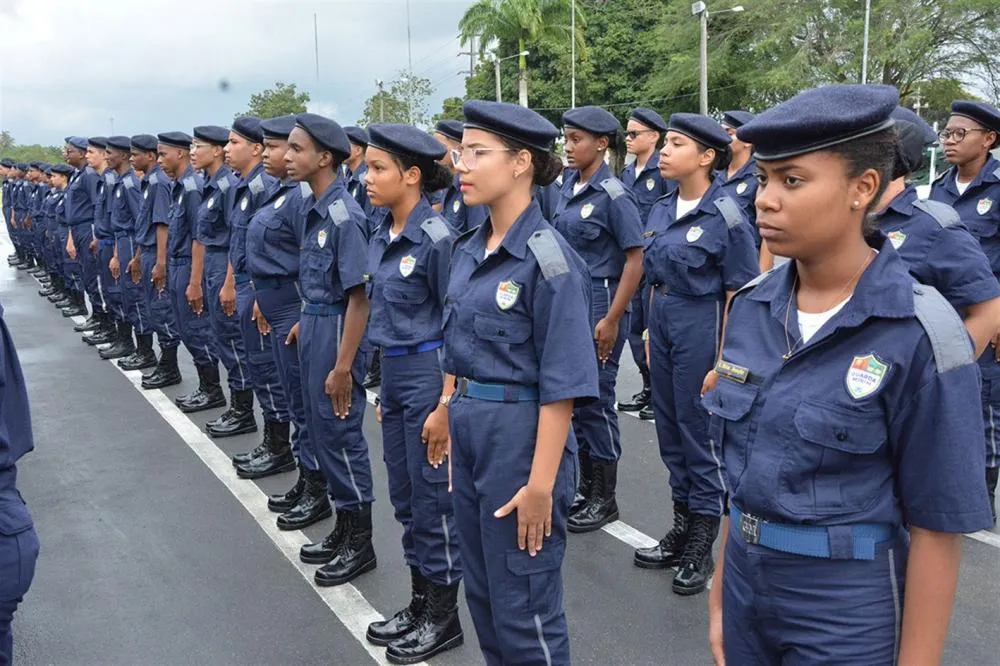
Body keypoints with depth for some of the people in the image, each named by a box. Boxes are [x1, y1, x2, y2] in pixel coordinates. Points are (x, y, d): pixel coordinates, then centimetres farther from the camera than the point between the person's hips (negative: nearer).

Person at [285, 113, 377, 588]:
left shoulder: (344, 215, -20)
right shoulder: (311, 208, 7)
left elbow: (358, 296, -22)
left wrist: (343, 366, -23)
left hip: (336, 330, -9)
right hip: (314, 327, 9)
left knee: (340, 434, 0)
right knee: (321, 432, 16)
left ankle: (360, 543, 15)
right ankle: (343, 527, 30)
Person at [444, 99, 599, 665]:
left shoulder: (547, 257, -17)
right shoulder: (470, 250, 7)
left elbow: (562, 386, -19)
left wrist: (541, 483, -20)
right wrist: (454, 430, 14)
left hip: (522, 438, -8)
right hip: (469, 432, 8)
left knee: (524, 604, 6)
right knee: (482, 593, 20)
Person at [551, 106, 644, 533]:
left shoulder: (613, 194, -13)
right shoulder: (568, 184, 7)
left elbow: (634, 260, -14)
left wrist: (612, 319, -18)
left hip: (599, 299, -7)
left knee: (595, 399, 0)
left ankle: (605, 498, 15)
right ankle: (586, 484, 28)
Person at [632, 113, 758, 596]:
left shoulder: (725, 217, -14)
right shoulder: (661, 210, 6)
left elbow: (738, 296, -13)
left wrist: (723, 362, -15)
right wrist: (652, 331, 14)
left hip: (702, 324, -7)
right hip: (662, 320, 7)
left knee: (700, 432, 3)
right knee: (670, 429, 15)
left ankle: (702, 547, 18)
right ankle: (682, 529, 31)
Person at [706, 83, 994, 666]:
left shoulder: (919, 333, -18)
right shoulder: (751, 307, -2)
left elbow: (936, 527, -13)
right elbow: (741, 468, 7)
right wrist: (722, 591, 11)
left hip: (847, 615, -5)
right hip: (745, 587, 5)